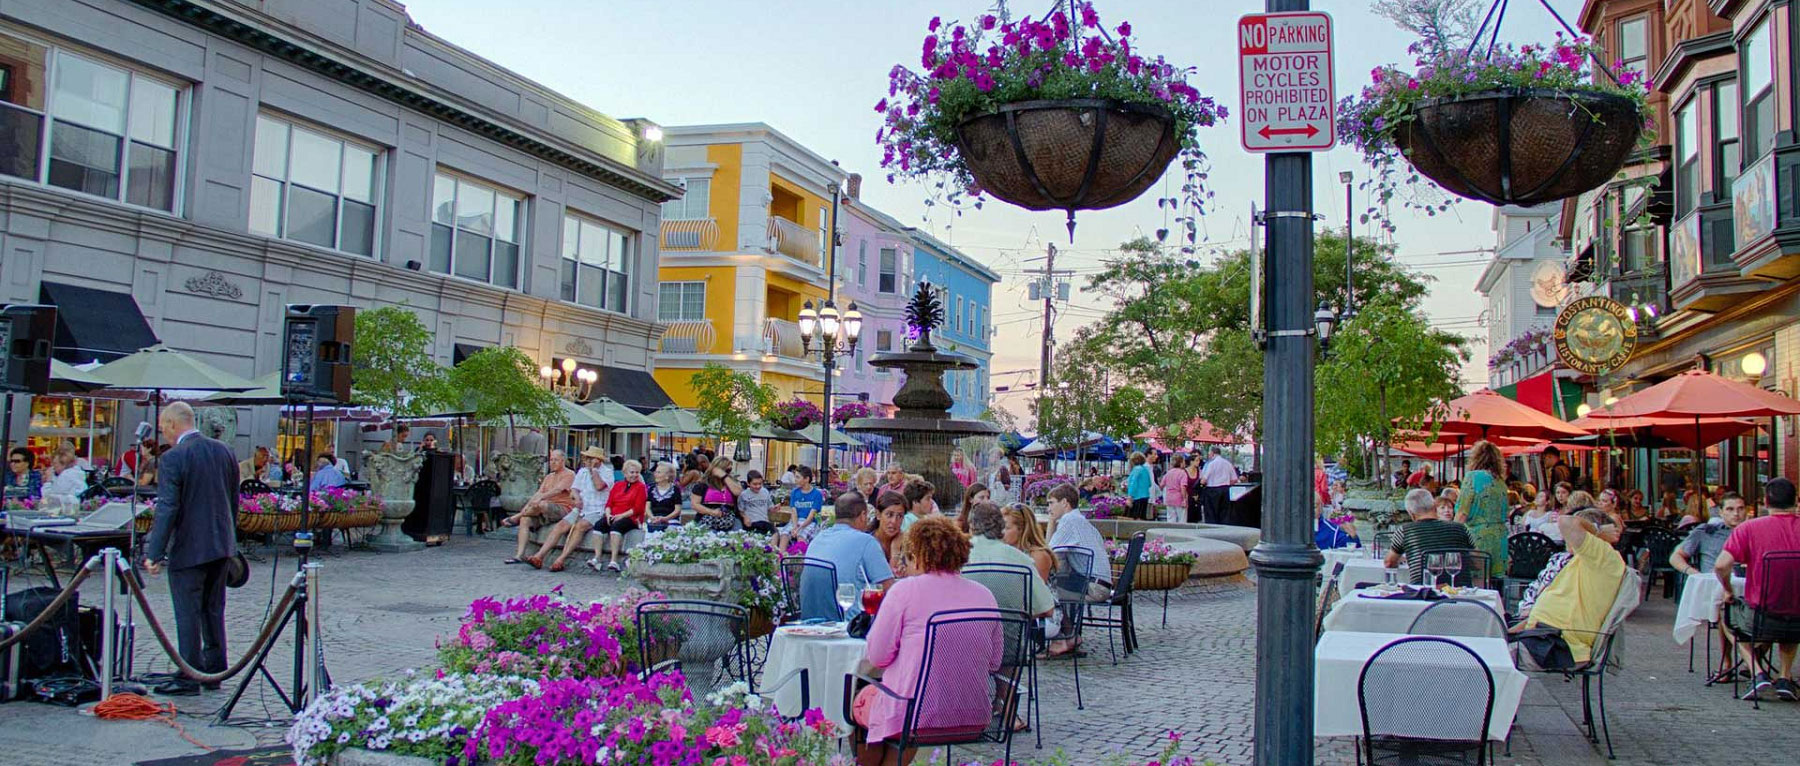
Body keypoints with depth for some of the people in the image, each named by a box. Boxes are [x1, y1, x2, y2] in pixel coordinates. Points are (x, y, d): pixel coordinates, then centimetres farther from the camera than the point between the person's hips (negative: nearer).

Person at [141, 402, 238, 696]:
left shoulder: (174, 458, -14)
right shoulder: (224, 451, 7)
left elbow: (167, 509, -19)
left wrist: (154, 554, -16)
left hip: (188, 549, -7)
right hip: (221, 546, 7)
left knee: (188, 615, 1)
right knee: (213, 611, 16)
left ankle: (189, 678, 7)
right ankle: (214, 672, 22)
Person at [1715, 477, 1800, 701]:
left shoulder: (1749, 528, -11)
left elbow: (1721, 565, -19)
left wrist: (1728, 591, 1)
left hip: (1761, 619, -3)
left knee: (1728, 611, 31)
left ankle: (1758, 673, 13)